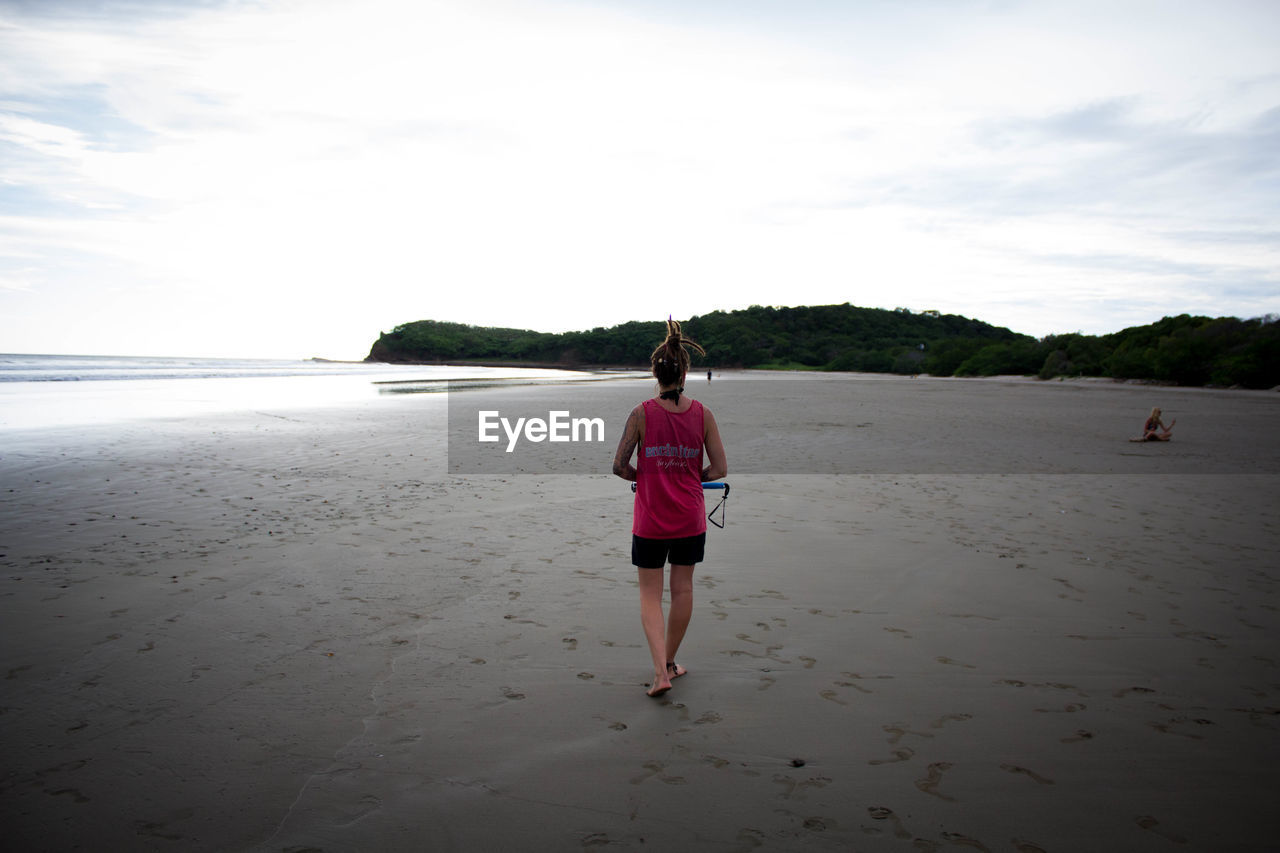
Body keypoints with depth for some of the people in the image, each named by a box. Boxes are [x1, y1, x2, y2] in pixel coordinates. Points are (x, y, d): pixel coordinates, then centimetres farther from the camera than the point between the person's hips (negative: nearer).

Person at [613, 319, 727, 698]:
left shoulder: (641, 414, -11)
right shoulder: (702, 414, -6)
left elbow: (619, 466, -10)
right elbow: (719, 469, -4)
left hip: (650, 519, -2)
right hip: (690, 518, 2)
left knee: (650, 594, 9)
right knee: (683, 589, 17)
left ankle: (660, 672, -3)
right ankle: (670, 662, 31)